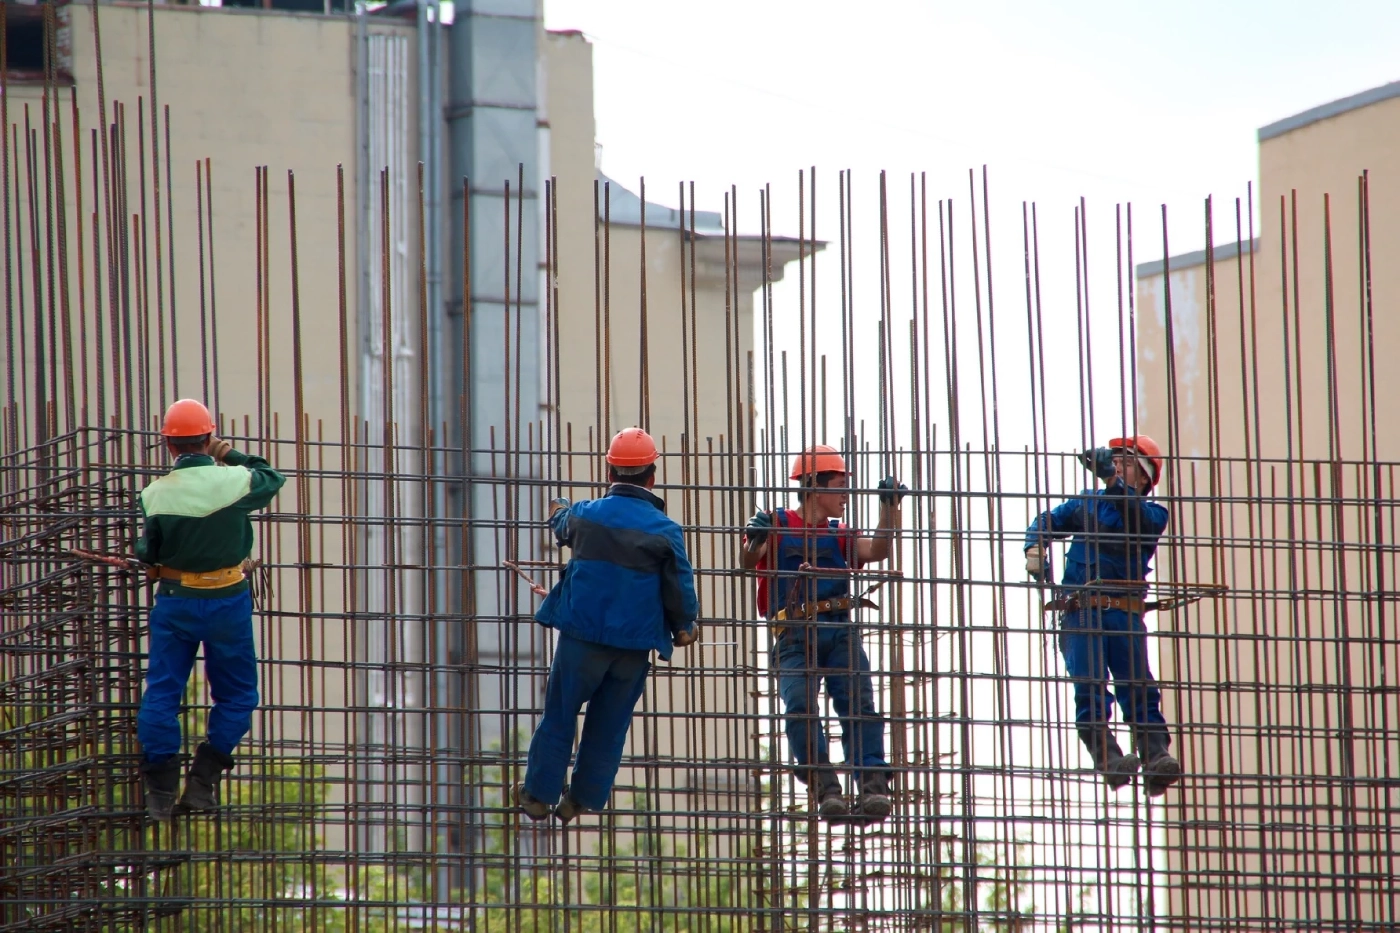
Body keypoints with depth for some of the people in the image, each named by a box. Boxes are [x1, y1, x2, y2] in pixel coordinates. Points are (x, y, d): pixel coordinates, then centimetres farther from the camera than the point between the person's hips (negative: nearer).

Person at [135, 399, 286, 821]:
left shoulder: (154, 495, -10)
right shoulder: (235, 481, -13)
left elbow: (147, 554, 1)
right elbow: (273, 478, 8)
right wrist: (233, 455, 14)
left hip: (174, 602, 1)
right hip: (227, 602, -1)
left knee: (161, 693, 10)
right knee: (236, 695, 14)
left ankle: (161, 789, 8)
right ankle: (202, 781, 5)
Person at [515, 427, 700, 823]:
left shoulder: (584, 515, -1)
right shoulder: (665, 530, -6)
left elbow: (564, 527, 24)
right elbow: (681, 586, -1)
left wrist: (559, 512, 49)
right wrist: (684, 627, 19)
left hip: (582, 637, 0)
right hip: (635, 645, 0)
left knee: (559, 716, 10)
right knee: (609, 726, 11)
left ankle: (540, 794, 12)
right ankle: (585, 800, 15)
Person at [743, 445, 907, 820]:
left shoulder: (839, 536, 23)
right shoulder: (777, 525, 11)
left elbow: (879, 551, 7)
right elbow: (748, 564, -3)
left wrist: (890, 508, -4)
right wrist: (754, 541, -24)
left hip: (840, 631, 3)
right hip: (795, 635, -3)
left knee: (858, 701, -14)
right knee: (800, 705, -22)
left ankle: (872, 786, -24)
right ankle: (825, 788, -25)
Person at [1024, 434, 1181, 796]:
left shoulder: (1152, 513, 11)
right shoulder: (1087, 502, 21)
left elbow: (1138, 518, -11)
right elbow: (1047, 522, 21)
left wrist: (1113, 480, -25)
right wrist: (1035, 548, -2)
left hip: (1126, 615, -1)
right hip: (1081, 613, 1)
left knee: (1140, 691, -13)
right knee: (1090, 691, -15)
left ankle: (1156, 759, -25)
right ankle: (1109, 760, -25)